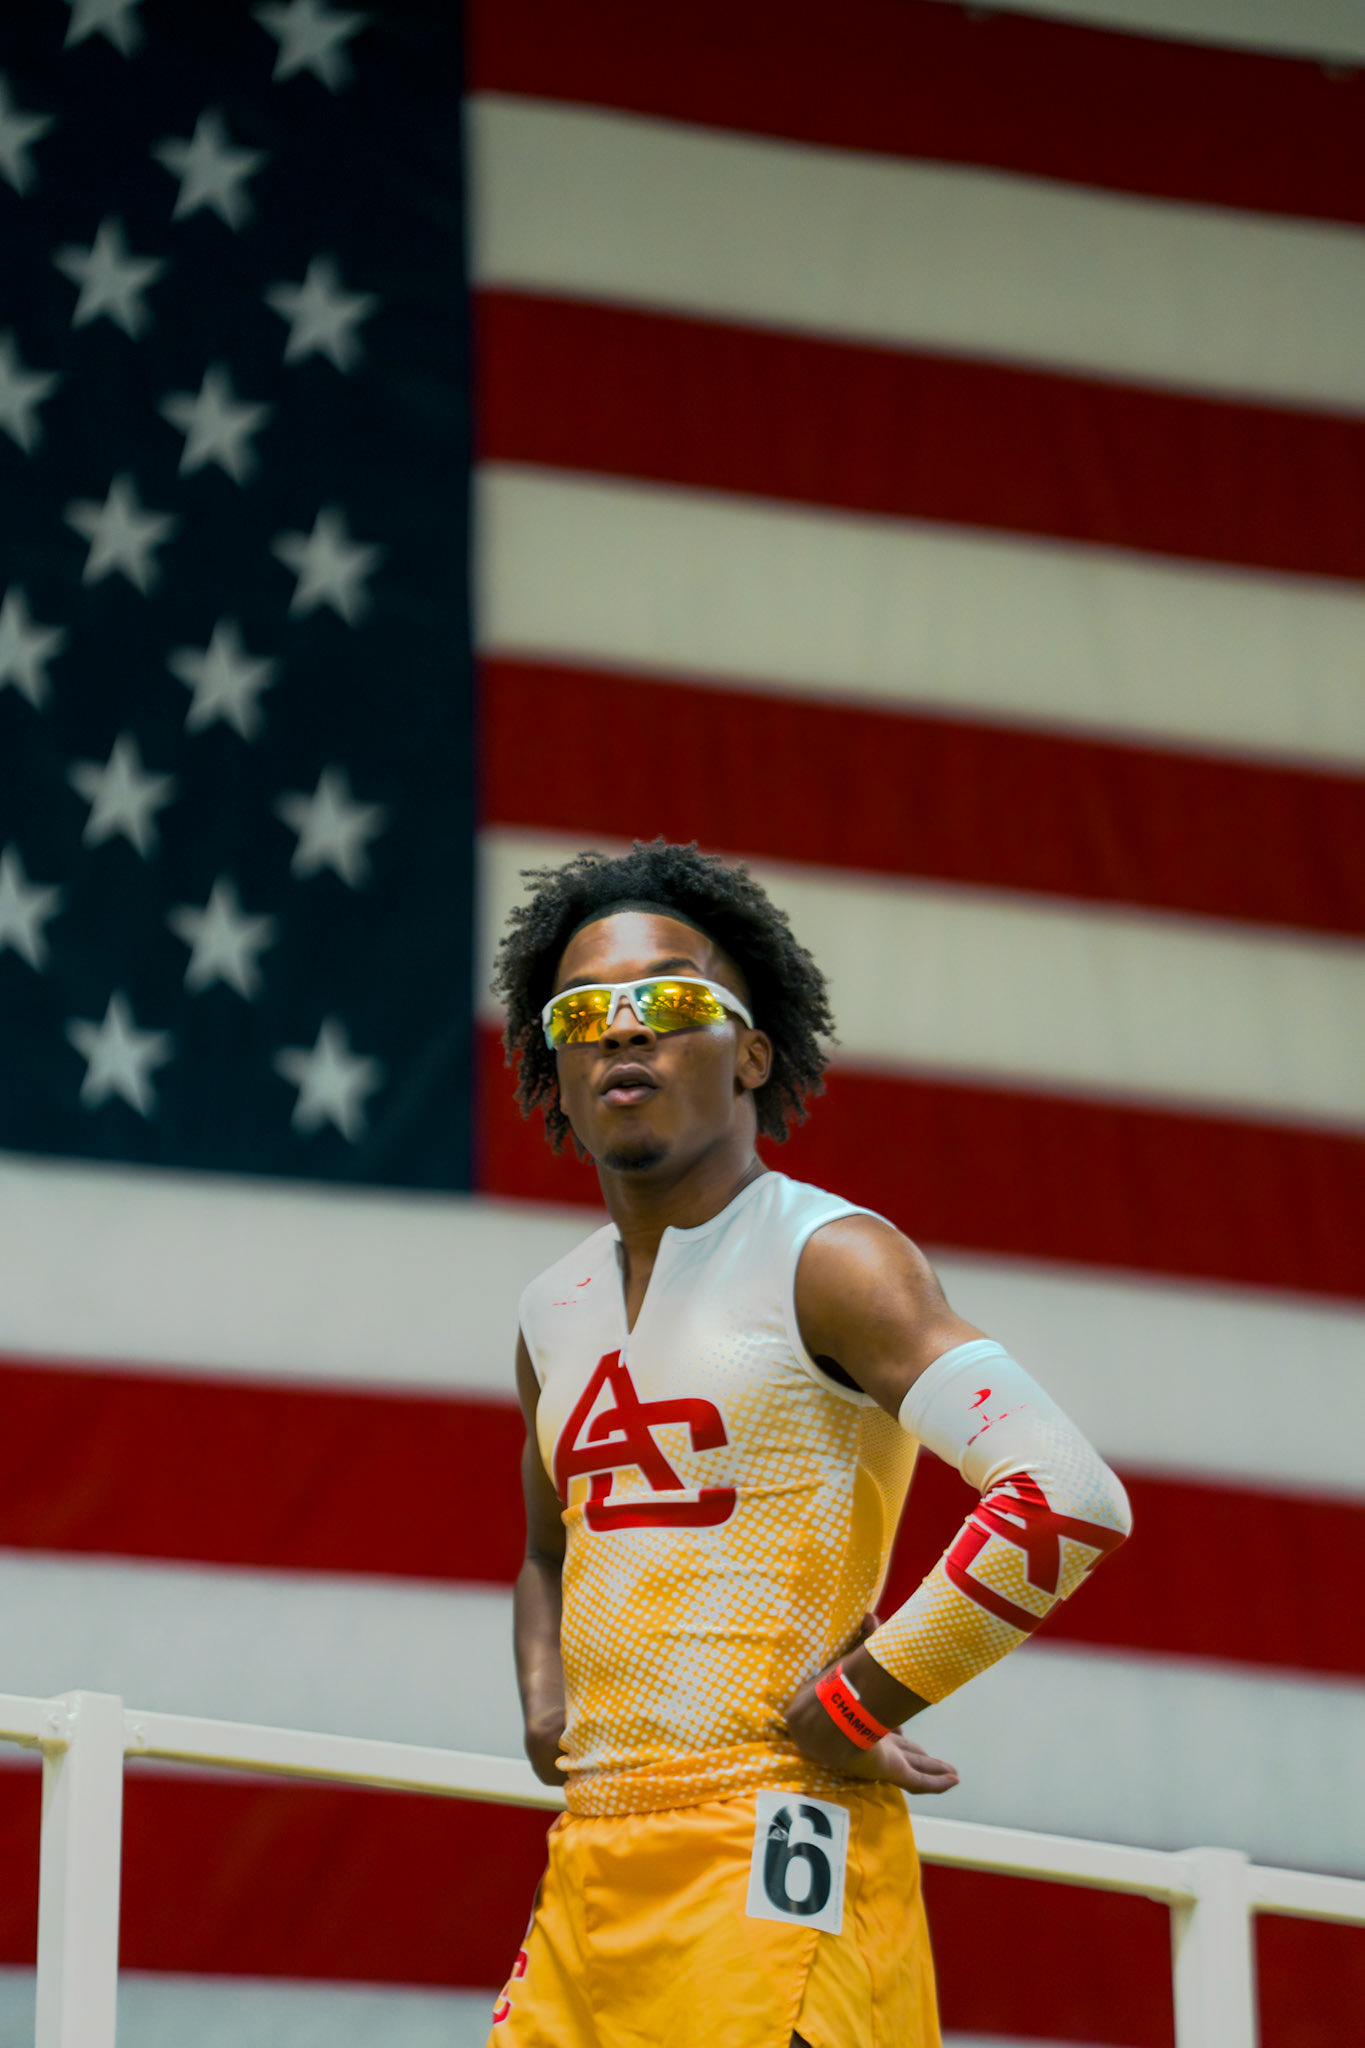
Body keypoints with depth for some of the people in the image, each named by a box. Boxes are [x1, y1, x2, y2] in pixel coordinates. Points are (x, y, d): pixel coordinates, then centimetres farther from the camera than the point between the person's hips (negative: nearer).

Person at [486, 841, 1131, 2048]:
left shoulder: (828, 1261, -7)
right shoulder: (555, 1315, 17)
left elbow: (1072, 1502, -19)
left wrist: (854, 1708, -14)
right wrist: (544, 1697, 15)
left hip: (770, 1859, -7)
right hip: (590, 1871, 7)